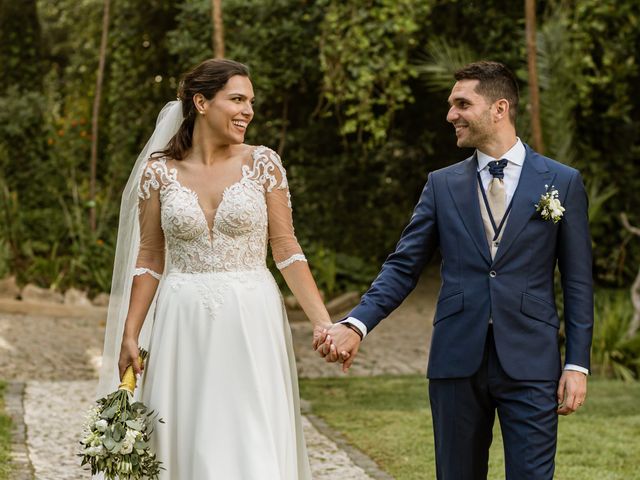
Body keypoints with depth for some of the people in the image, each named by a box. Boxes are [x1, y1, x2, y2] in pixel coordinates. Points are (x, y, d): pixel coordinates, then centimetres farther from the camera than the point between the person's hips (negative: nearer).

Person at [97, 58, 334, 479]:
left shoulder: (263, 164, 1)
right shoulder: (158, 171, 2)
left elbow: (287, 249, 1)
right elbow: (149, 260, 7)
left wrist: (324, 323, -6)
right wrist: (129, 336, 4)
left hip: (251, 322, -1)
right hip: (184, 327, 1)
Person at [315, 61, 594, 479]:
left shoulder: (562, 182, 3)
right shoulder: (442, 185, 9)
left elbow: (578, 282, 3)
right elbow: (403, 267, 4)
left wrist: (577, 364, -2)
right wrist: (357, 324, -12)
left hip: (531, 365, -2)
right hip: (457, 362, 2)